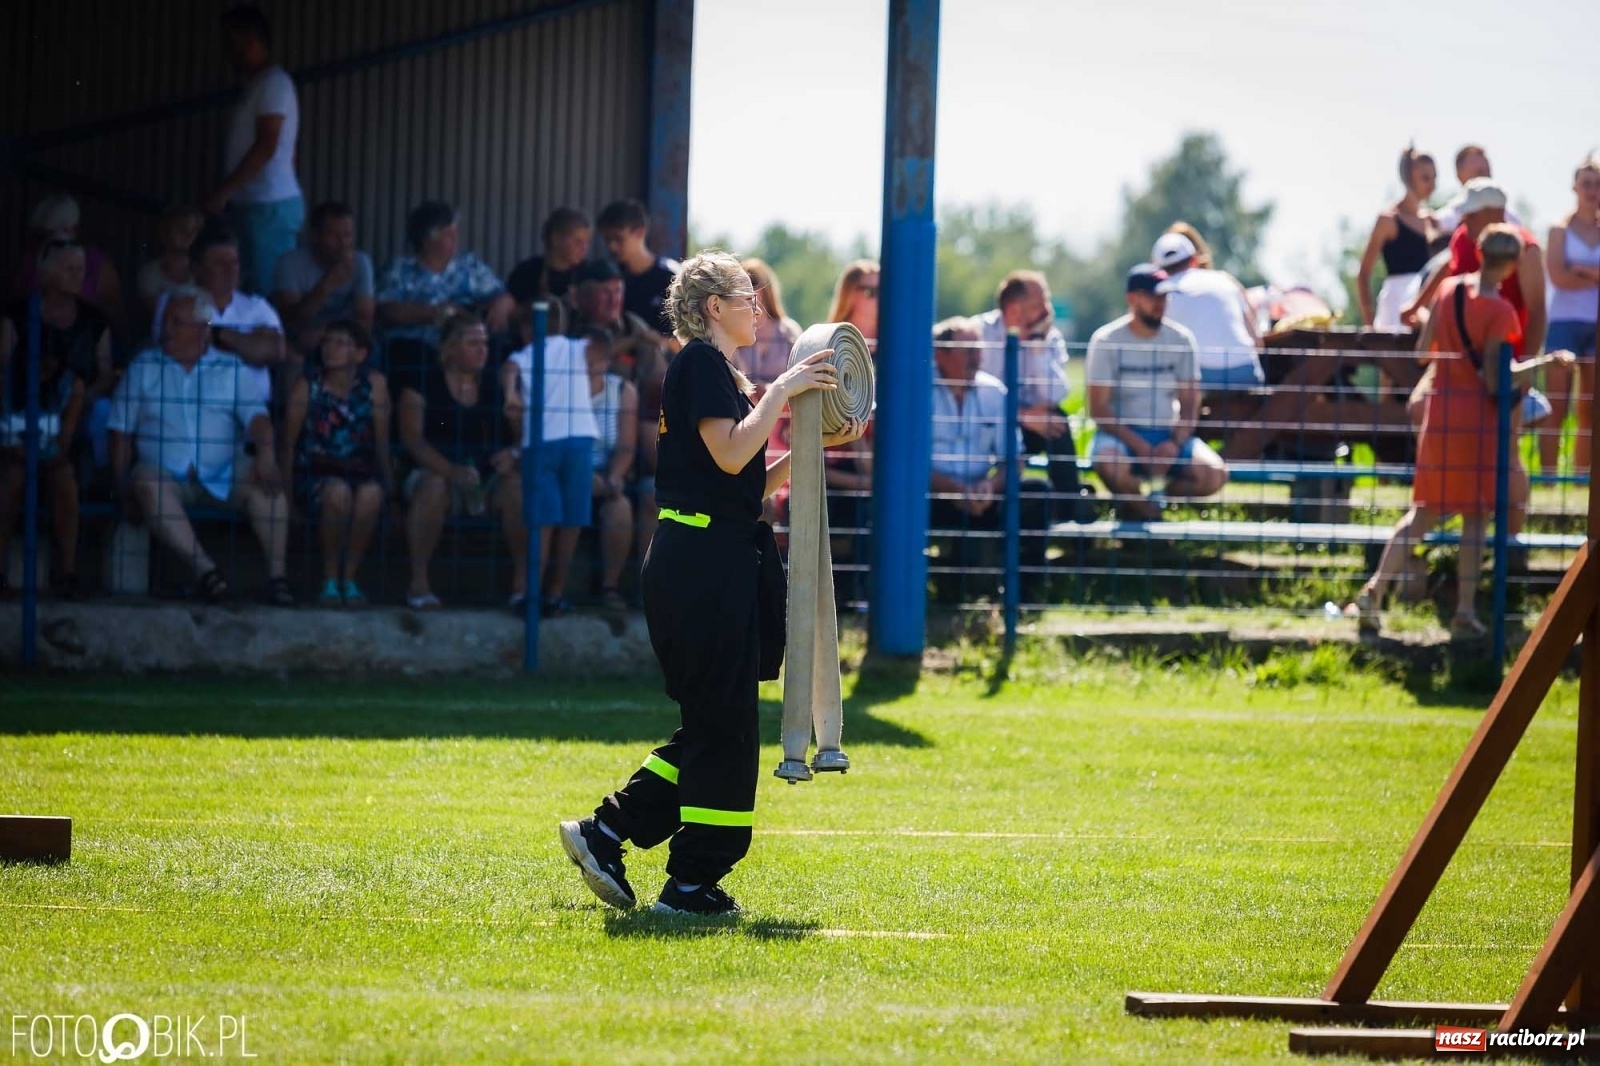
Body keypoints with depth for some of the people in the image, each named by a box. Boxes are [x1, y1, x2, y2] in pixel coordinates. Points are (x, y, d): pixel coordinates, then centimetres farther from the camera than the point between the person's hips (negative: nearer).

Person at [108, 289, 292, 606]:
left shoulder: (232, 369, 13)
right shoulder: (143, 368, 14)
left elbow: (256, 417, -1)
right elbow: (121, 432, 9)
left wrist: (266, 453, -24)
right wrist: (122, 491, -3)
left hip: (223, 475, 0)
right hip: (167, 474, 0)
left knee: (264, 481, -29)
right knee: (147, 483, -35)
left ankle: (276, 574, -34)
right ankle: (203, 567, -47)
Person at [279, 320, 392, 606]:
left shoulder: (374, 384, 1)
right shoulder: (308, 386, -2)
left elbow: (382, 440, 3)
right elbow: (288, 441, 1)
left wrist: (387, 478, -5)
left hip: (361, 473, 1)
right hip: (315, 474, -1)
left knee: (371, 493, -36)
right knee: (337, 491, -37)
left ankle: (350, 577, -16)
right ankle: (330, 579, -16)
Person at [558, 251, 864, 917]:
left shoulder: (724, 375, 21)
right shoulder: (700, 362, -9)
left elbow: (754, 486, 20)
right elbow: (730, 455, -21)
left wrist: (814, 444, 12)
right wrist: (782, 391, -14)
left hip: (720, 564, 10)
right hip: (702, 560, -10)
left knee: (713, 724, 13)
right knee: (723, 726, -5)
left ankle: (605, 835, 16)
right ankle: (693, 883, 0)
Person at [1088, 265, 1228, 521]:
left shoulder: (1181, 339, 3)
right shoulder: (1107, 341, -6)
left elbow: (1190, 403, 4)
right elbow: (1099, 409, -10)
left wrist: (1174, 444, -15)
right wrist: (1139, 447, -21)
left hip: (1169, 433, 3)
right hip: (1121, 432, -3)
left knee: (1215, 475, -23)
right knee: (1109, 462, -38)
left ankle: (1158, 498, 5)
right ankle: (1138, 505, -5)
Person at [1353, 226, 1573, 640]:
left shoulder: (1449, 289, 2)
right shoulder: (1499, 311, -15)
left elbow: (1424, 350, 11)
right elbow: (1497, 382, -16)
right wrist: (1546, 362, -10)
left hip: (1440, 405, 5)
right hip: (1480, 415, -5)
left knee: (1425, 510, 13)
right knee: (1476, 514, 5)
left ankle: (1375, 588, -1)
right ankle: (1465, 610, 1)